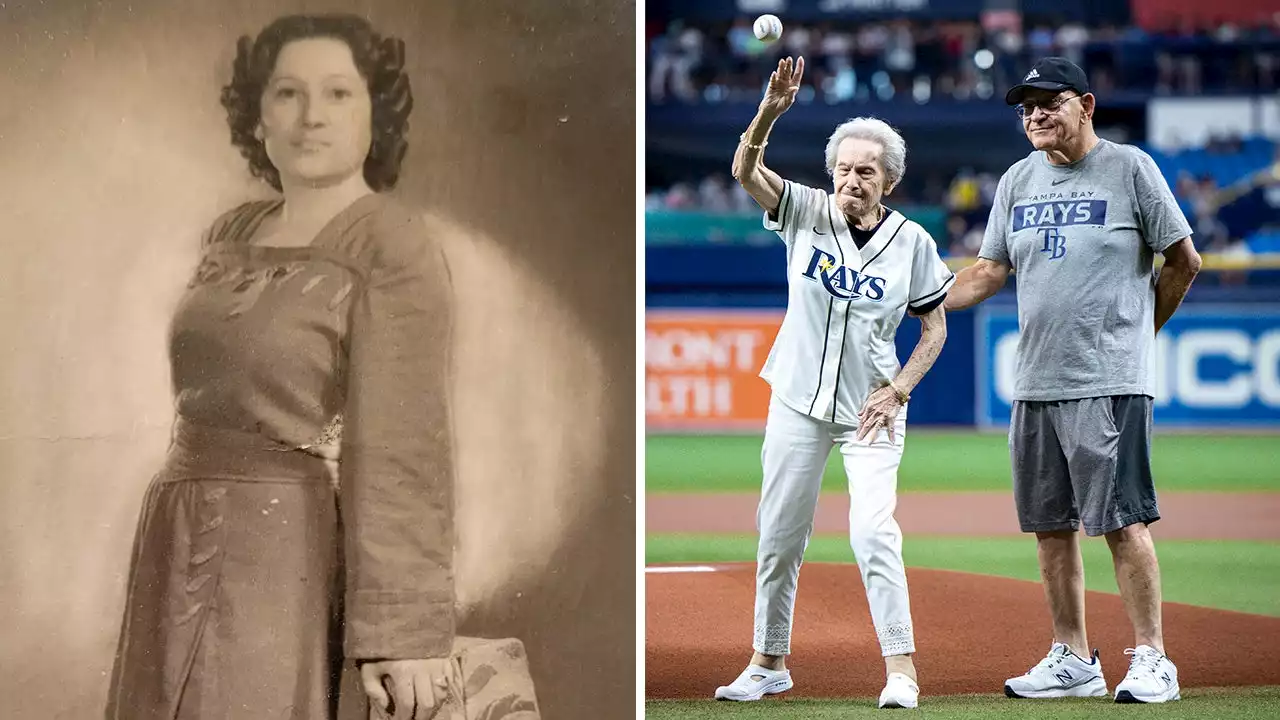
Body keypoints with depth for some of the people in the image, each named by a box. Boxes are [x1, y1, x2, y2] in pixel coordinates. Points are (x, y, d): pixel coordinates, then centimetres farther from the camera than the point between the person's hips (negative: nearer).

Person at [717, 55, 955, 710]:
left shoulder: (911, 242, -6)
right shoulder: (808, 213, -5)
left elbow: (935, 326, 2)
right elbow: (745, 171, -20)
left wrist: (897, 391, -11)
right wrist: (770, 112, -38)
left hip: (870, 408, -2)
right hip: (799, 400, 2)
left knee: (872, 531, -15)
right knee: (779, 534, 7)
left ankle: (901, 668, -10)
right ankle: (769, 662, 21)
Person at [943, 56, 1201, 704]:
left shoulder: (1129, 167, -3)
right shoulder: (1019, 180, 13)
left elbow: (1184, 260, 1)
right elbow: (991, 271, 14)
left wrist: (1140, 329, 6)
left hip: (1110, 382, -6)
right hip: (1034, 383, 6)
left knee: (1122, 520, -8)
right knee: (1049, 525, 8)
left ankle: (1150, 658, -2)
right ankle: (1073, 661, 17)